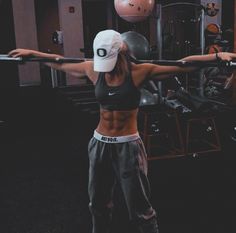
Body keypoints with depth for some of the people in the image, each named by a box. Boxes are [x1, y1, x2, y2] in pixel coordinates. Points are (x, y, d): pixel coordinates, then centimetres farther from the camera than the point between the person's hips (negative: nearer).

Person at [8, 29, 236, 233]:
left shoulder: (140, 71, -12)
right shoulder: (94, 70, -2)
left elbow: (183, 64, -14)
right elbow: (60, 63, 12)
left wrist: (218, 56, -22)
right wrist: (31, 53, 20)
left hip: (128, 147, -4)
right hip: (100, 144, 5)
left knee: (139, 208, 6)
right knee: (97, 202, 21)